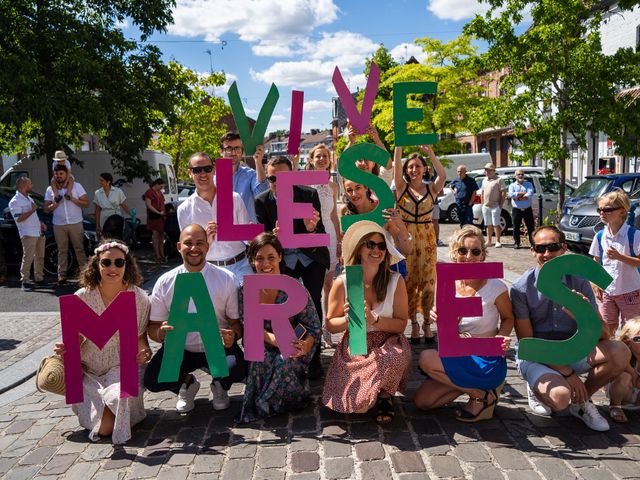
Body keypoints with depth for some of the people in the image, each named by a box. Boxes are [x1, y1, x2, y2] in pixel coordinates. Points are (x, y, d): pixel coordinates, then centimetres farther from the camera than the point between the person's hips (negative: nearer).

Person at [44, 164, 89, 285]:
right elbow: (46, 209, 6)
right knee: (62, 251, 4)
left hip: (75, 223, -2)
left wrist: (72, 199, -15)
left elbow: (86, 203, -3)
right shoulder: (50, 190, 6)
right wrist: (55, 203, -12)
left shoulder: (76, 186, 1)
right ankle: (62, 276, 6)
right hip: (59, 225, 2)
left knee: (79, 249, 1)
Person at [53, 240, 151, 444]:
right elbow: (77, 338, 1)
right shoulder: (82, 297, -8)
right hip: (89, 369, 2)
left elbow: (140, 335, 2)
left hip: (123, 367, -1)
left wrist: (145, 351, -20)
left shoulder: (139, 297, -9)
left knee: (106, 427, -21)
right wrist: (66, 349, -21)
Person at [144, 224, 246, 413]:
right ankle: (187, 384, 13)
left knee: (238, 367, -31)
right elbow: (153, 327, -1)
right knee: (152, 379, -24)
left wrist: (233, 335, -27)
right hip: (179, 349, 1)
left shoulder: (227, 279, -7)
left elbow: (237, 321, -3)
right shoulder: (164, 283, -4)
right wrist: (161, 333, -25)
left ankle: (220, 386, 10)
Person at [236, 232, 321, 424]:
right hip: (263, 347, 1)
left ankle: (264, 405, -5)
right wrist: (273, 339, -28)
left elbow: (314, 328, -11)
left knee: (285, 361, -32)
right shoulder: (246, 289, -6)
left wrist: (304, 347, -33)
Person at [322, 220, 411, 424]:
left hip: (388, 344, 1)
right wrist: (349, 319, -20)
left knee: (397, 356, -37)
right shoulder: (342, 282, -6)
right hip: (354, 347, 0)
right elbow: (330, 325, 1)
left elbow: (401, 324, -5)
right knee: (356, 404, -22)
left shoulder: (395, 281, -5)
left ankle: (385, 395, -2)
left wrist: (374, 320, -22)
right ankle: (374, 392, 16)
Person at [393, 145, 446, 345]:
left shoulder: (431, 189, 5)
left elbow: (443, 175, -14)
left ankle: (427, 324, 13)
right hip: (406, 238, 0)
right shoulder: (402, 187, 4)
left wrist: (430, 152, -14)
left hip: (427, 238, 1)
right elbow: (396, 165, -9)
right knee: (409, 281, 2)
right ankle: (414, 324, 13)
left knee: (427, 281, 2)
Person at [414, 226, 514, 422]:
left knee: (426, 358, -24)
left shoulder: (496, 287, -14)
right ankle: (470, 384, 13)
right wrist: (439, 318, -15)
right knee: (421, 401, -6)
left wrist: (501, 337, -17)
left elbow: (508, 318, 5)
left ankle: (483, 395, -5)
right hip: (459, 358, 5)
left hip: (488, 362, -5)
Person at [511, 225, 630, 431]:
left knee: (620, 352, -20)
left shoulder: (578, 282, -5)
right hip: (535, 356, -4)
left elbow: (603, 335, -8)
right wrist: (566, 373, -17)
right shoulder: (521, 288, -14)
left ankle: (581, 402, 3)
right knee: (559, 396, -33)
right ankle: (537, 387, 6)